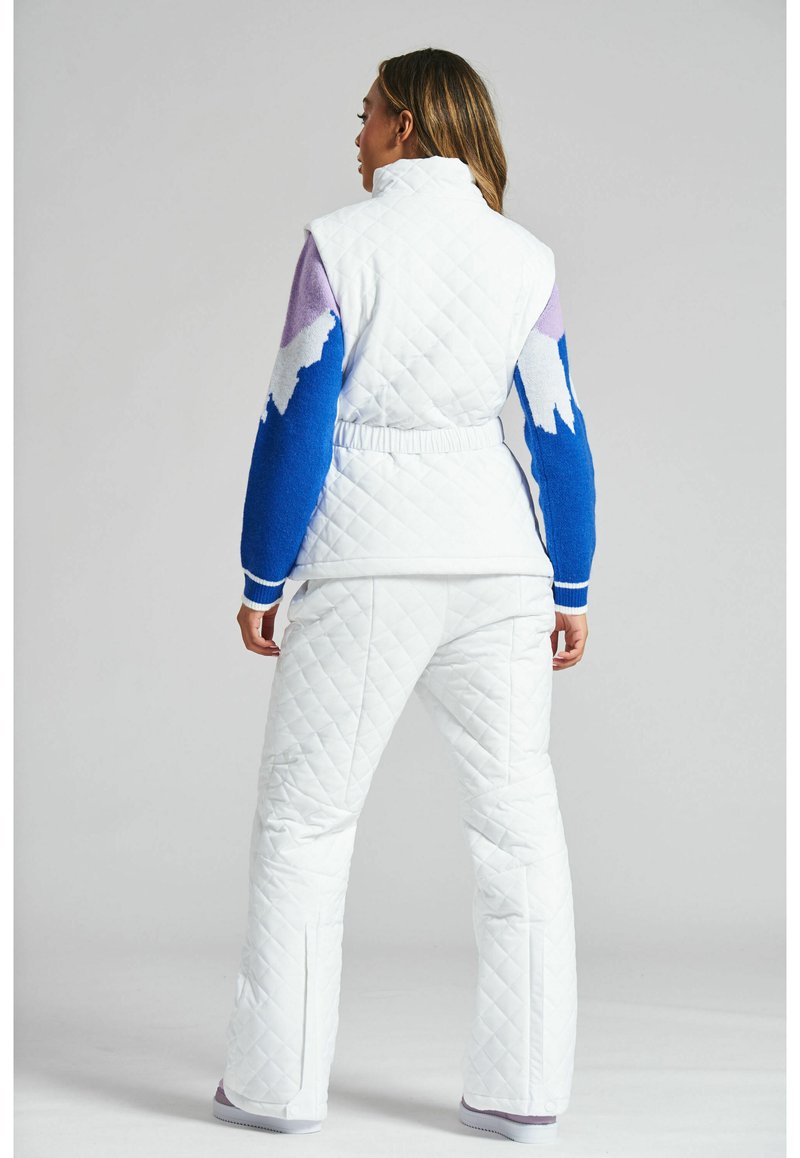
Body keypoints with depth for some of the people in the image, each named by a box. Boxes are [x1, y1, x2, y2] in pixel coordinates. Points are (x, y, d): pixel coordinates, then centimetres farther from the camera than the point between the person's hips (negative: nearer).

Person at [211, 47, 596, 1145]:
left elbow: (296, 422, -7)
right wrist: (572, 589, 13)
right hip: (499, 560, 3)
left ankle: (279, 1083, 13)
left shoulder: (341, 243, -5)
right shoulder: (524, 257, 5)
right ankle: (524, 1090, 12)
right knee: (517, 818, 8)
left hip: (365, 562, -3)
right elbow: (560, 434, 6)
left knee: (305, 818, 8)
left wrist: (262, 579, 1)